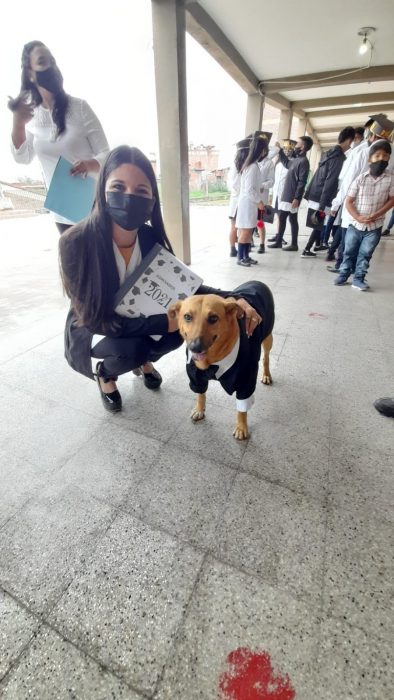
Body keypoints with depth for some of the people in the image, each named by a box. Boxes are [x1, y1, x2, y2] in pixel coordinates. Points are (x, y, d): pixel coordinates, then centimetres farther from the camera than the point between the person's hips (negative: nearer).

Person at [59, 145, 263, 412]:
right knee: (133, 349, -33)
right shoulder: (76, 242, -28)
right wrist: (164, 322, -33)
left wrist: (233, 299, -26)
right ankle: (104, 373, 5)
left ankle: (143, 360, 14)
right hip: (91, 332, -4)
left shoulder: (151, 238, -15)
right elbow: (97, 319, -28)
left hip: (135, 321, 4)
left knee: (183, 326, -19)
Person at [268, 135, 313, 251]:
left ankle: (294, 244, 5)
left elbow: (302, 182, -19)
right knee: (282, 219, 10)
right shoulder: (295, 159, 16)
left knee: (293, 220, -3)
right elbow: (286, 163, 38)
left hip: (292, 198, -9)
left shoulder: (303, 161, -12)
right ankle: (278, 241, 18)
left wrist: (297, 198, -24)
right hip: (286, 196, 9)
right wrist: (280, 150, 33)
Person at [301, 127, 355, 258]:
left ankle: (317, 245, 33)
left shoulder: (328, 153, 12)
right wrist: (323, 205, -20)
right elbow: (330, 182, -19)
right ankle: (306, 250, 2)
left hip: (314, 195, 8)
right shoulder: (340, 158, -14)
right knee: (319, 225, 1)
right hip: (321, 198, -8)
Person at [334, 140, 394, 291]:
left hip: (375, 227, 0)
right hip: (355, 224, 0)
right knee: (349, 252, 8)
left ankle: (358, 279, 12)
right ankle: (343, 275, 22)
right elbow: (349, 201, -5)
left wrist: (376, 215, -15)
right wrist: (358, 217, -16)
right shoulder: (360, 178, -5)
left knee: (365, 255, 4)